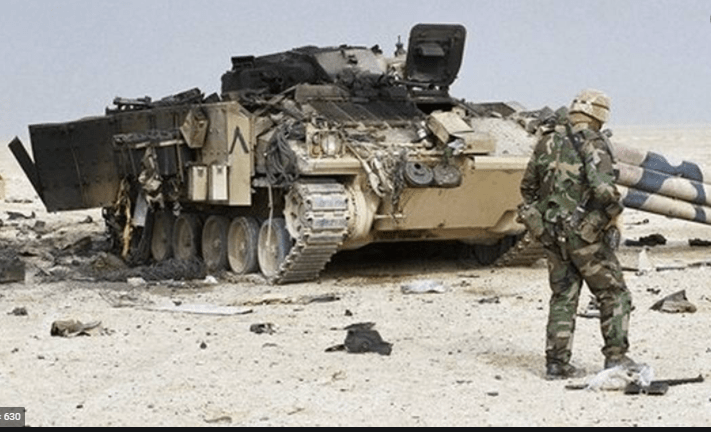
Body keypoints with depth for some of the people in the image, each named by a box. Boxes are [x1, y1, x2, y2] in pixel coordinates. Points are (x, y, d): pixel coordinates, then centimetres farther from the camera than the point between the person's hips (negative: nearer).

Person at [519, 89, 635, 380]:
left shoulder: (548, 142, 8)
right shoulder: (592, 144, -12)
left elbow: (528, 186, 15)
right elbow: (604, 189, -26)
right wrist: (613, 212, -8)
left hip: (551, 233, 6)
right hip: (586, 233, -6)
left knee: (563, 298, 14)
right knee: (614, 295, 8)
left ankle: (557, 363, 11)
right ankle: (616, 358, 4)